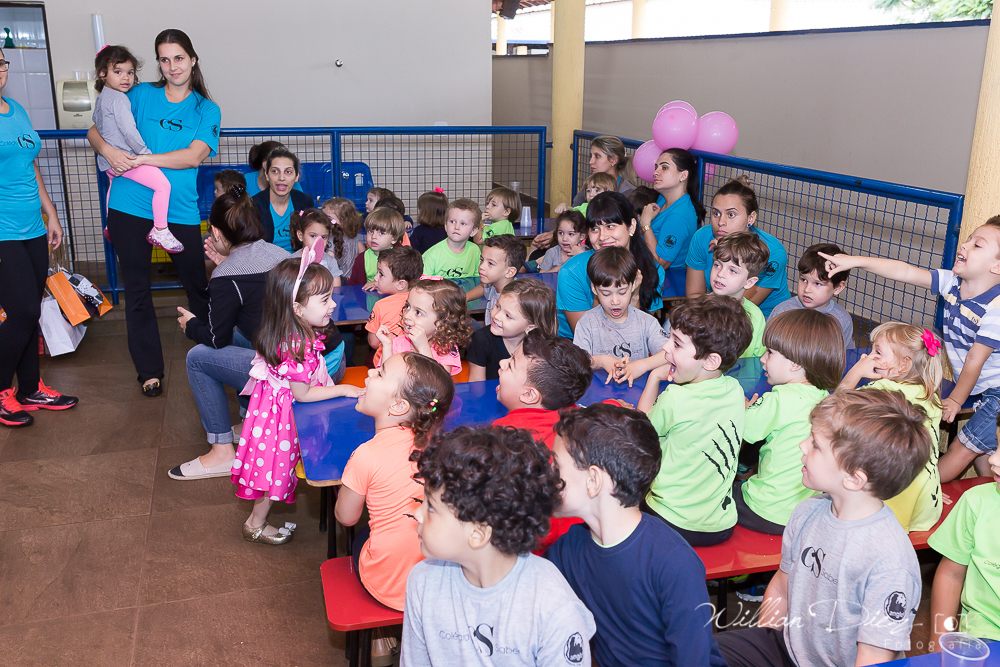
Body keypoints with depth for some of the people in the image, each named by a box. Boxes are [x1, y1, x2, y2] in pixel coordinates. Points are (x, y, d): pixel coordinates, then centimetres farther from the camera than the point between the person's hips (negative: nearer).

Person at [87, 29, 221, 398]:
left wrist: (142, 159, -17)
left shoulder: (207, 110, 5)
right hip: (130, 207, 1)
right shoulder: (141, 95, 8)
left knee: (197, 284, 9)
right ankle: (149, 370, 15)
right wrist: (109, 150, -14)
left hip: (180, 210, -1)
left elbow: (193, 156, -10)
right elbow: (95, 131, 8)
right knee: (137, 290, 4)